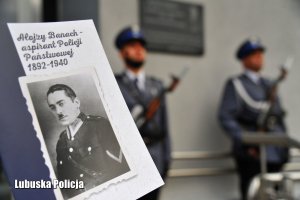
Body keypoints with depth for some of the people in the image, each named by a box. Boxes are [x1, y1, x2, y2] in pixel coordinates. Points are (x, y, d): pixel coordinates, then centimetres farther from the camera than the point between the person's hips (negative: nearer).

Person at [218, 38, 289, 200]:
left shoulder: (269, 85, 21)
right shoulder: (235, 84, 3)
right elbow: (226, 118, -7)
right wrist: (246, 143, -16)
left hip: (275, 153, 5)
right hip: (251, 153, -5)